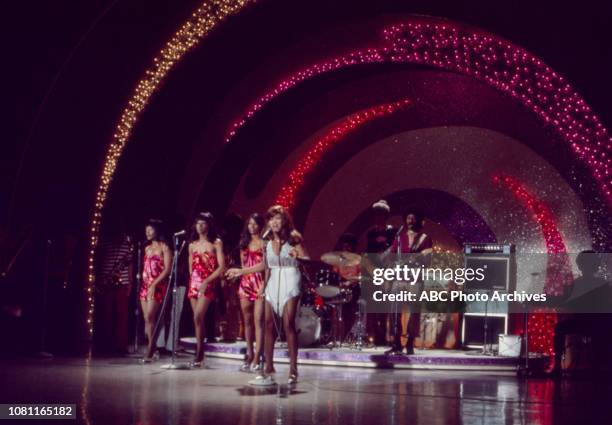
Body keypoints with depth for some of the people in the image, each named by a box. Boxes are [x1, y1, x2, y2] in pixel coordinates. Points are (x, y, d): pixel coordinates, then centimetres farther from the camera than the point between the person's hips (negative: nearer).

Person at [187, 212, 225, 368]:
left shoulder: (216, 243, -1)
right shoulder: (192, 245, 14)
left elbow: (221, 267, -7)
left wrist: (206, 281, -14)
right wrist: (192, 280, 9)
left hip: (207, 285, -5)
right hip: (193, 284, 5)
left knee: (198, 318, -18)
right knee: (198, 319, 6)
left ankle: (198, 354, -15)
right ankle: (200, 354, 10)